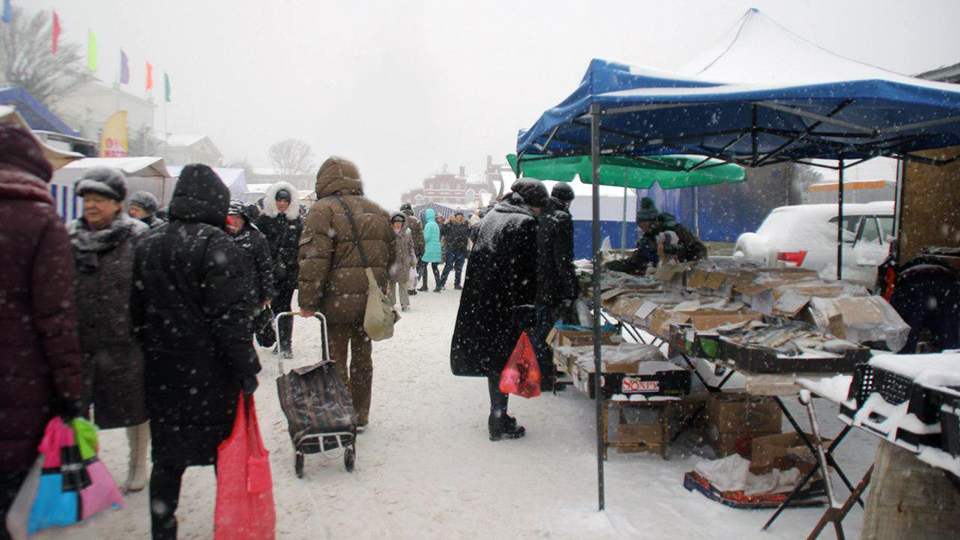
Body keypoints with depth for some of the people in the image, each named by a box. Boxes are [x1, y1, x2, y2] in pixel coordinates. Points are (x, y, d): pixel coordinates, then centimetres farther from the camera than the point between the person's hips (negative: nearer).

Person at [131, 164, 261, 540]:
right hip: (211, 373, -5)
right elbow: (230, 316, -17)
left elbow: (137, 312, 12)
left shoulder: (147, 245, 6)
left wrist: (152, 354, 20)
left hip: (162, 372, 5)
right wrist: (246, 369, -12)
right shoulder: (216, 245, -14)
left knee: (166, 457, 15)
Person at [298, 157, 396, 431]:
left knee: (336, 361, 5)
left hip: (337, 302, -6)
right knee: (362, 358, 16)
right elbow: (392, 255, 16)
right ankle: (360, 417, 27)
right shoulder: (378, 212, 12)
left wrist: (307, 302, -13)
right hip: (371, 303, 6)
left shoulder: (323, 209, -8)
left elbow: (313, 259, -17)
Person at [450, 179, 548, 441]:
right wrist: (525, 317, -16)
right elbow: (525, 274, -18)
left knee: (493, 359, 15)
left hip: (479, 302, 8)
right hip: (503, 308, -8)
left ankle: (498, 417, 26)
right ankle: (498, 424, 9)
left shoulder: (491, 216, 14)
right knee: (503, 362, 2)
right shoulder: (525, 223, -12)